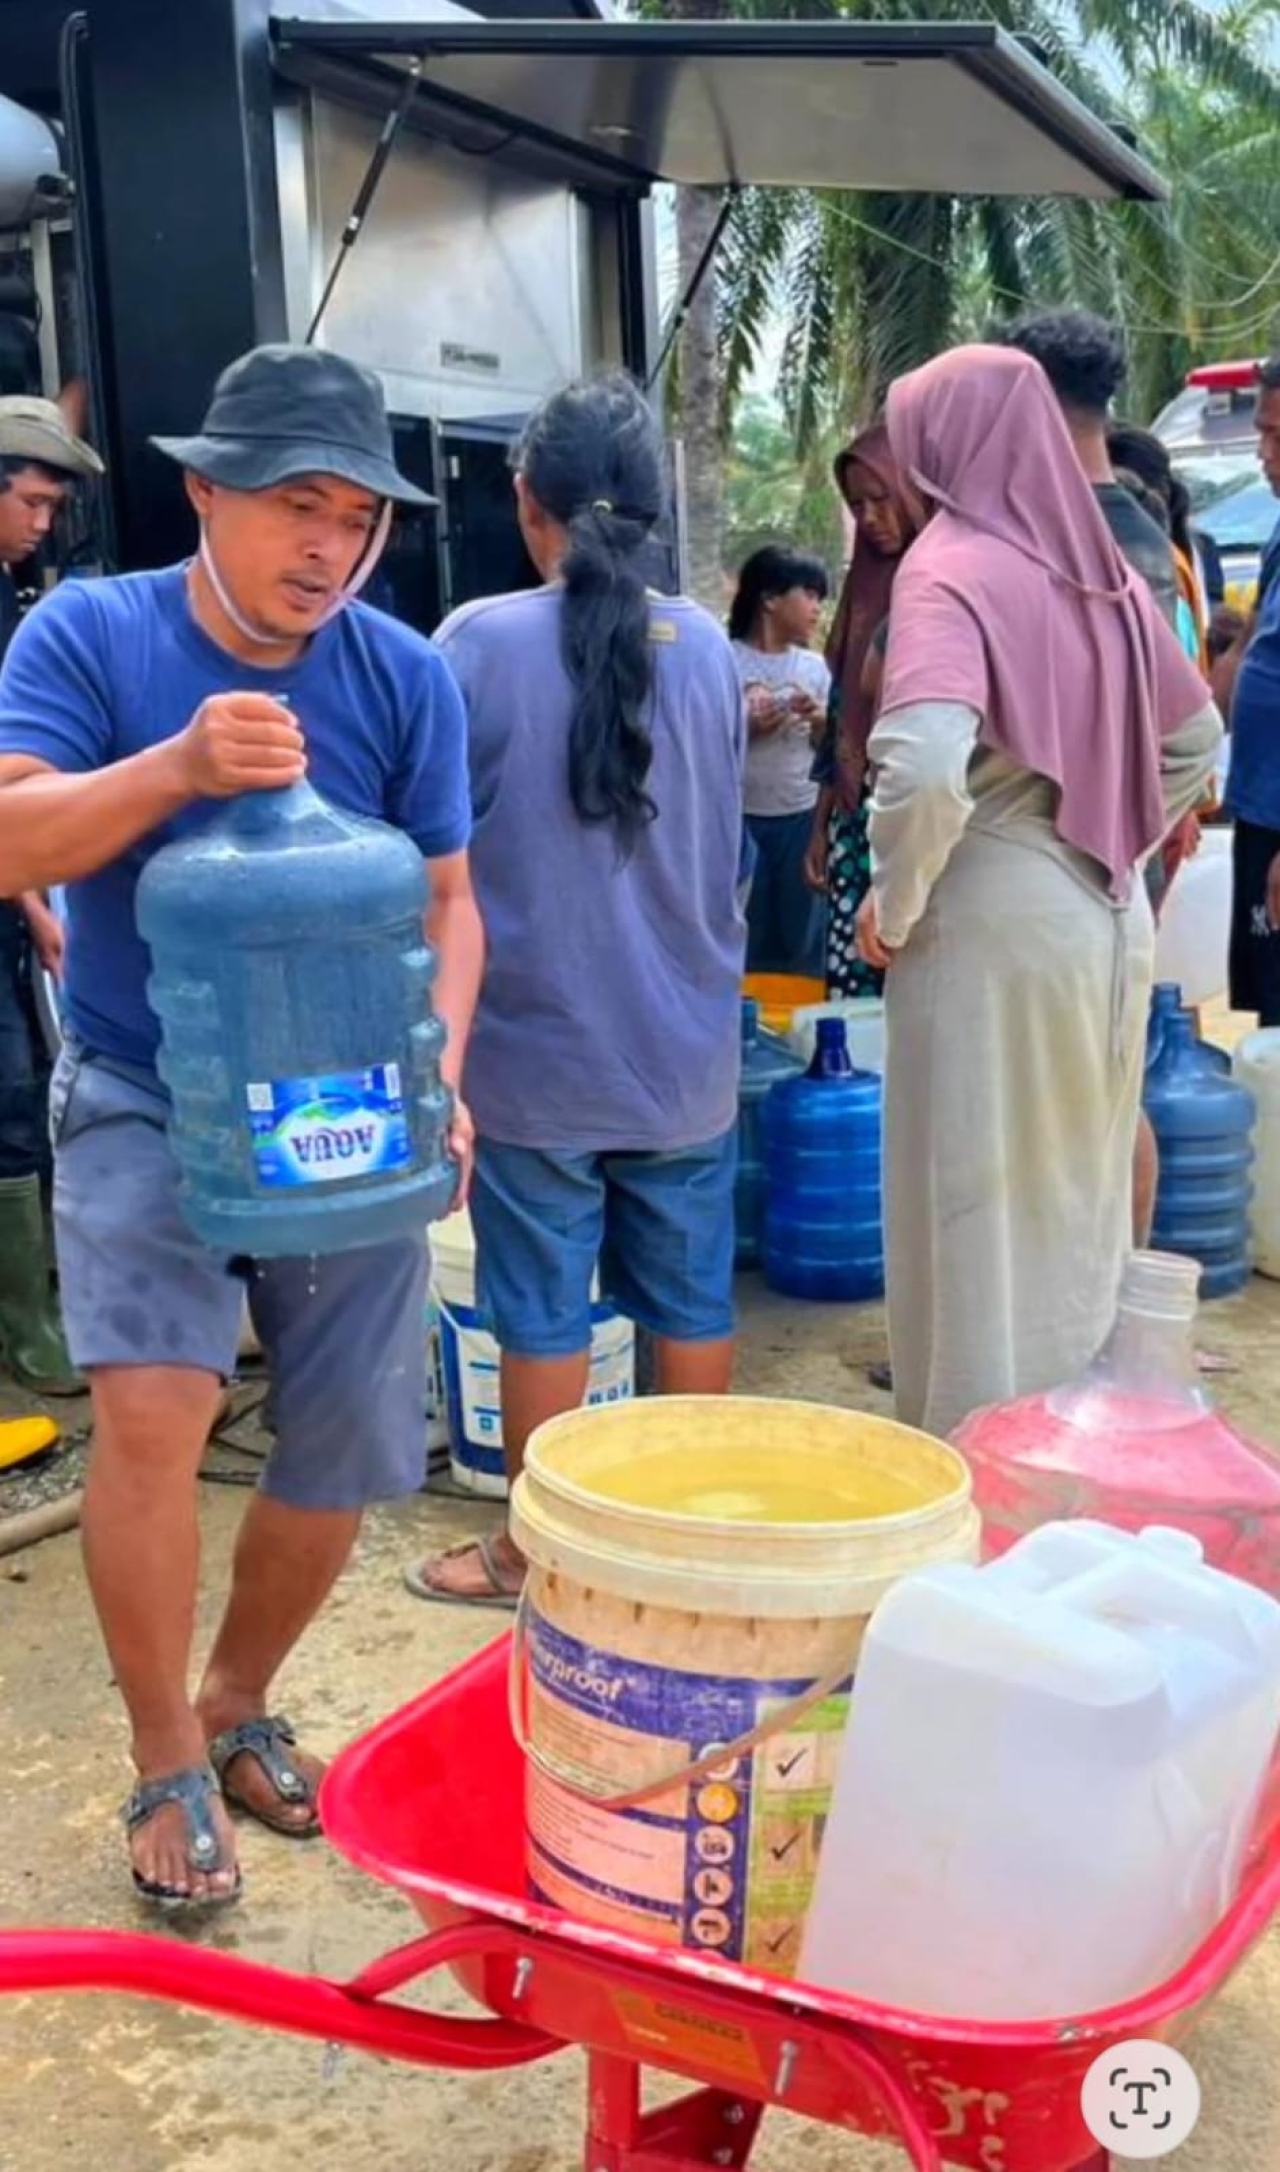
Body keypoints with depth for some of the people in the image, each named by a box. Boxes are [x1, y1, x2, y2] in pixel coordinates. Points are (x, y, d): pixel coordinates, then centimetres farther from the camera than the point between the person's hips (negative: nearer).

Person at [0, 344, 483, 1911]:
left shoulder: (403, 674, -2)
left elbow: (444, 901, 1)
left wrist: (437, 1073, -15)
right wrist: (177, 762, -30)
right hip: (143, 1101, -2)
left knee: (344, 1449, 4)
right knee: (153, 1402, -21)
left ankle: (238, 1705, 33)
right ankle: (167, 1766, 4)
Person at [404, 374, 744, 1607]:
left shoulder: (478, 642, -11)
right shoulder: (707, 648, 1)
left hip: (539, 1047, -4)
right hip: (685, 1045, 4)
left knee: (543, 1313, 7)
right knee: (691, 1299, 13)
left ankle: (536, 1551, 20)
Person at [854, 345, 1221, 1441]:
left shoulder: (951, 568, -13)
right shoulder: (1101, 568, 9)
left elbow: (925, 766, -29)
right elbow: (1198, 742, 18)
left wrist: (894, 902, -14)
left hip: (994, 925, -7)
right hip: (1107, 921, 8)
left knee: (978, 1204, 4)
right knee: (1079, 1193, 18)